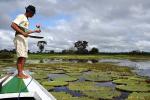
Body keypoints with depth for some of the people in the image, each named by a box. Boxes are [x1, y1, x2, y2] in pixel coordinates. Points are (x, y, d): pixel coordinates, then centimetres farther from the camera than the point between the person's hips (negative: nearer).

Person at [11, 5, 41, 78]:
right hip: (19, 38, -9)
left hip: (24, 39, 9)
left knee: (24, 57, 4)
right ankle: (19, 74, -17)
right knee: (21, 56, -16)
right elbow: (13, 25, -16)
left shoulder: (26, 20, 24)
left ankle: (21, 73, 6)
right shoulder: (21, 16, -2)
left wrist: (35, 31, 33)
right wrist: (22, 33, -24)